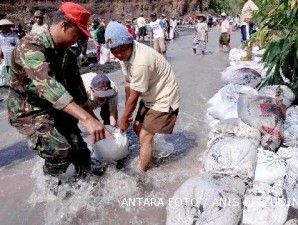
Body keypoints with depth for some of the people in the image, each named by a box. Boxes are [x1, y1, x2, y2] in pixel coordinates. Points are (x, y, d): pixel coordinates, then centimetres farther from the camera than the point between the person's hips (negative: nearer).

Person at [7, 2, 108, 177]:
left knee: (81, 151, 2)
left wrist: (95, 121, 1)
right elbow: (47, 85, -40)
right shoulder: (31, 45, -24)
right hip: (29, 110, -6)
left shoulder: (69, 55, 0)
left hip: (58, 110, 7)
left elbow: (78, 90, 4)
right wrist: (87, 119, -49)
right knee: (61, 151, -23)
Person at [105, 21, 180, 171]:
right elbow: (128, 84, -1)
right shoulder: (125, 54, -7)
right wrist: (127, 112, 0)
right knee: (137, 127, 17)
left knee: (145, 136, -9)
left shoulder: (141, 62, -35)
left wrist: (124, 119, -10)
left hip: (163, 99, -9)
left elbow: (133, 96, -24)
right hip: (150, 97, 9)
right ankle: (148, 155, 42)